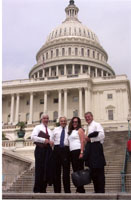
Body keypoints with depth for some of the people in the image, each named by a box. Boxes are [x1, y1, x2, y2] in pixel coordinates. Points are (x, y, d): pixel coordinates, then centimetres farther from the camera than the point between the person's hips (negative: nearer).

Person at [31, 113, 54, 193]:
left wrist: (51, 142, 1)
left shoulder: (49, 130, 24)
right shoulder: (38, 127, 7)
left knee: (47, 169, 0)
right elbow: (33, 137, -7)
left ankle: (43, 189, 7)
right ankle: (37, 189, -3)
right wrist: (44, 140, -11)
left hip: (48, 150, 5)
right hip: (40, 149, -5)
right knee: (39, 169, -8)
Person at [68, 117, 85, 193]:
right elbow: (70, 143, 18)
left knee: (79, 169, -9)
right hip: (72, 152, 7)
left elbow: (82, 141, -7)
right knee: (75, 170, 3)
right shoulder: (71, 131, 23)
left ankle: (81, 189, -7)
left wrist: (81, 152, -16)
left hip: (78, 151, -7)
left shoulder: (80, 130, 3)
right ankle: (78, 188, 6)